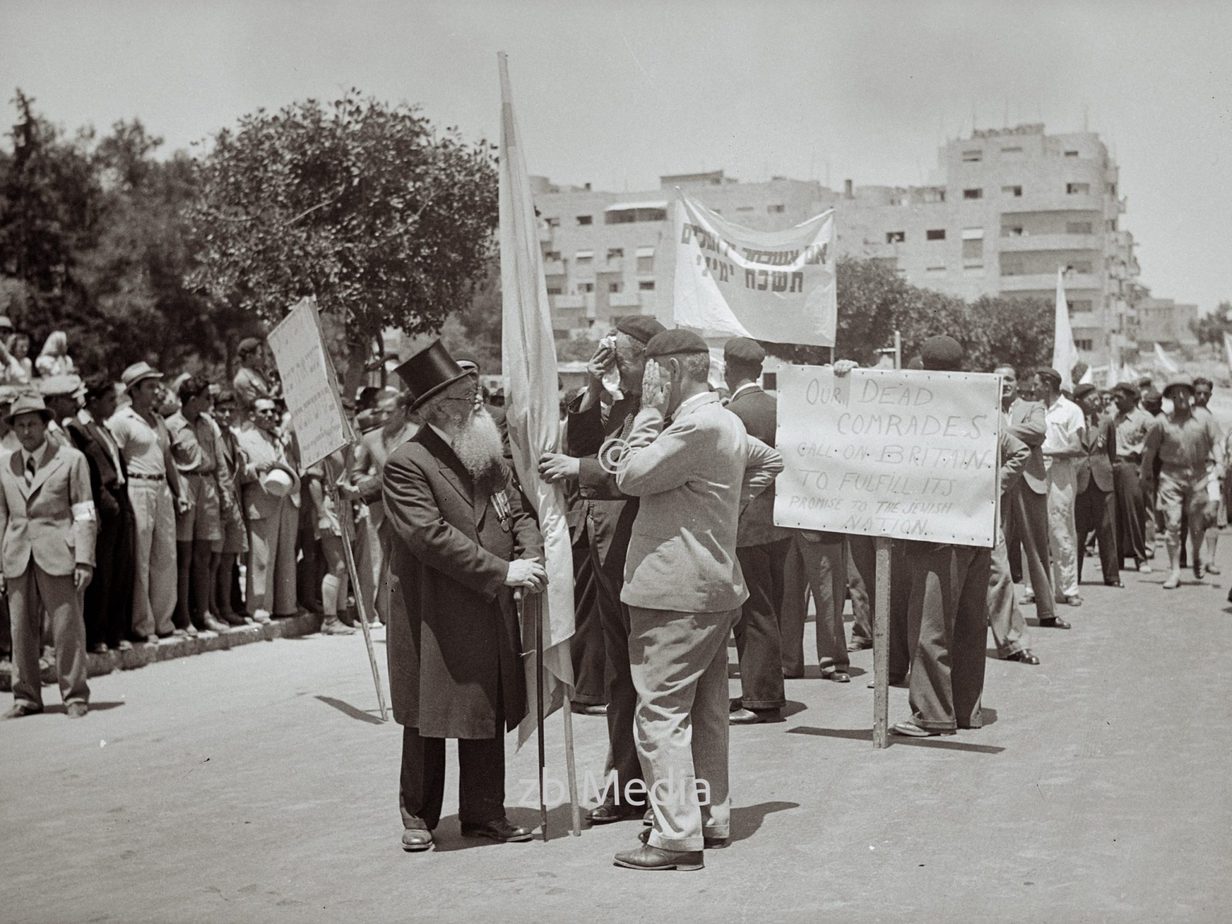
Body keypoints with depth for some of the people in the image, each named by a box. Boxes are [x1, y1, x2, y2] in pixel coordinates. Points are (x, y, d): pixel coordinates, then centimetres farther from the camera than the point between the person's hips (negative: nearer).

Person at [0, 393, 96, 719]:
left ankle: (75, 697, 6)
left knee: (68, 628, -3)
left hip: (58, 557, -3)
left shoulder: (71, 459, 3)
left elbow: (84, 514, 0)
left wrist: (84, 560, -7)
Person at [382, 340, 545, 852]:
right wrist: (502, 571, -21)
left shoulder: (489, 457, 12)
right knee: (428, 718, 5)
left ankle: (485, 813, 23)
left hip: (491, 614, 6)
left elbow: (517, 514, 14)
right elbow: (432, 536, -20)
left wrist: (532, 557, -8)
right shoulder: (407, 464, -12)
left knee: (489, 716, 11)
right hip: (433, 615, -6)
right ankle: (418, 815, 19)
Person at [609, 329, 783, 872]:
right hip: (714, 587, 10)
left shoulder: (697, 425, -19)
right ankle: (712, 818, 24)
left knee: (661, 712, -7)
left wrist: (649, 411, -11)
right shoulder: (723, 422, 13)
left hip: (677, 591, -10)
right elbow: (769, 461, 29)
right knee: (705, 711, 16)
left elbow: (630, 477, -19)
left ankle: (677, 836, -6)